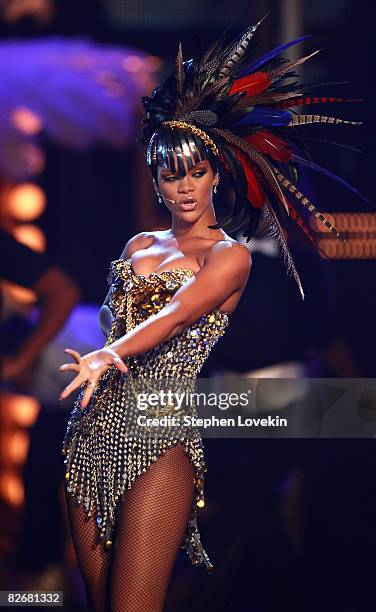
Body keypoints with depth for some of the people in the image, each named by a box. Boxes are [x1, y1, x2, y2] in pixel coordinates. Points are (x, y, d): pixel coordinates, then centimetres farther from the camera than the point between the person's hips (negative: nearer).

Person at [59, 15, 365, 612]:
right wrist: (100, 358, 3)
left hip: (160, 431, -6)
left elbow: (178, 314, -17)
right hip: (95, 427, 6)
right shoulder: (139, 244, 21)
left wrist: (109, 356, -33)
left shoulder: (230, 255, 1)